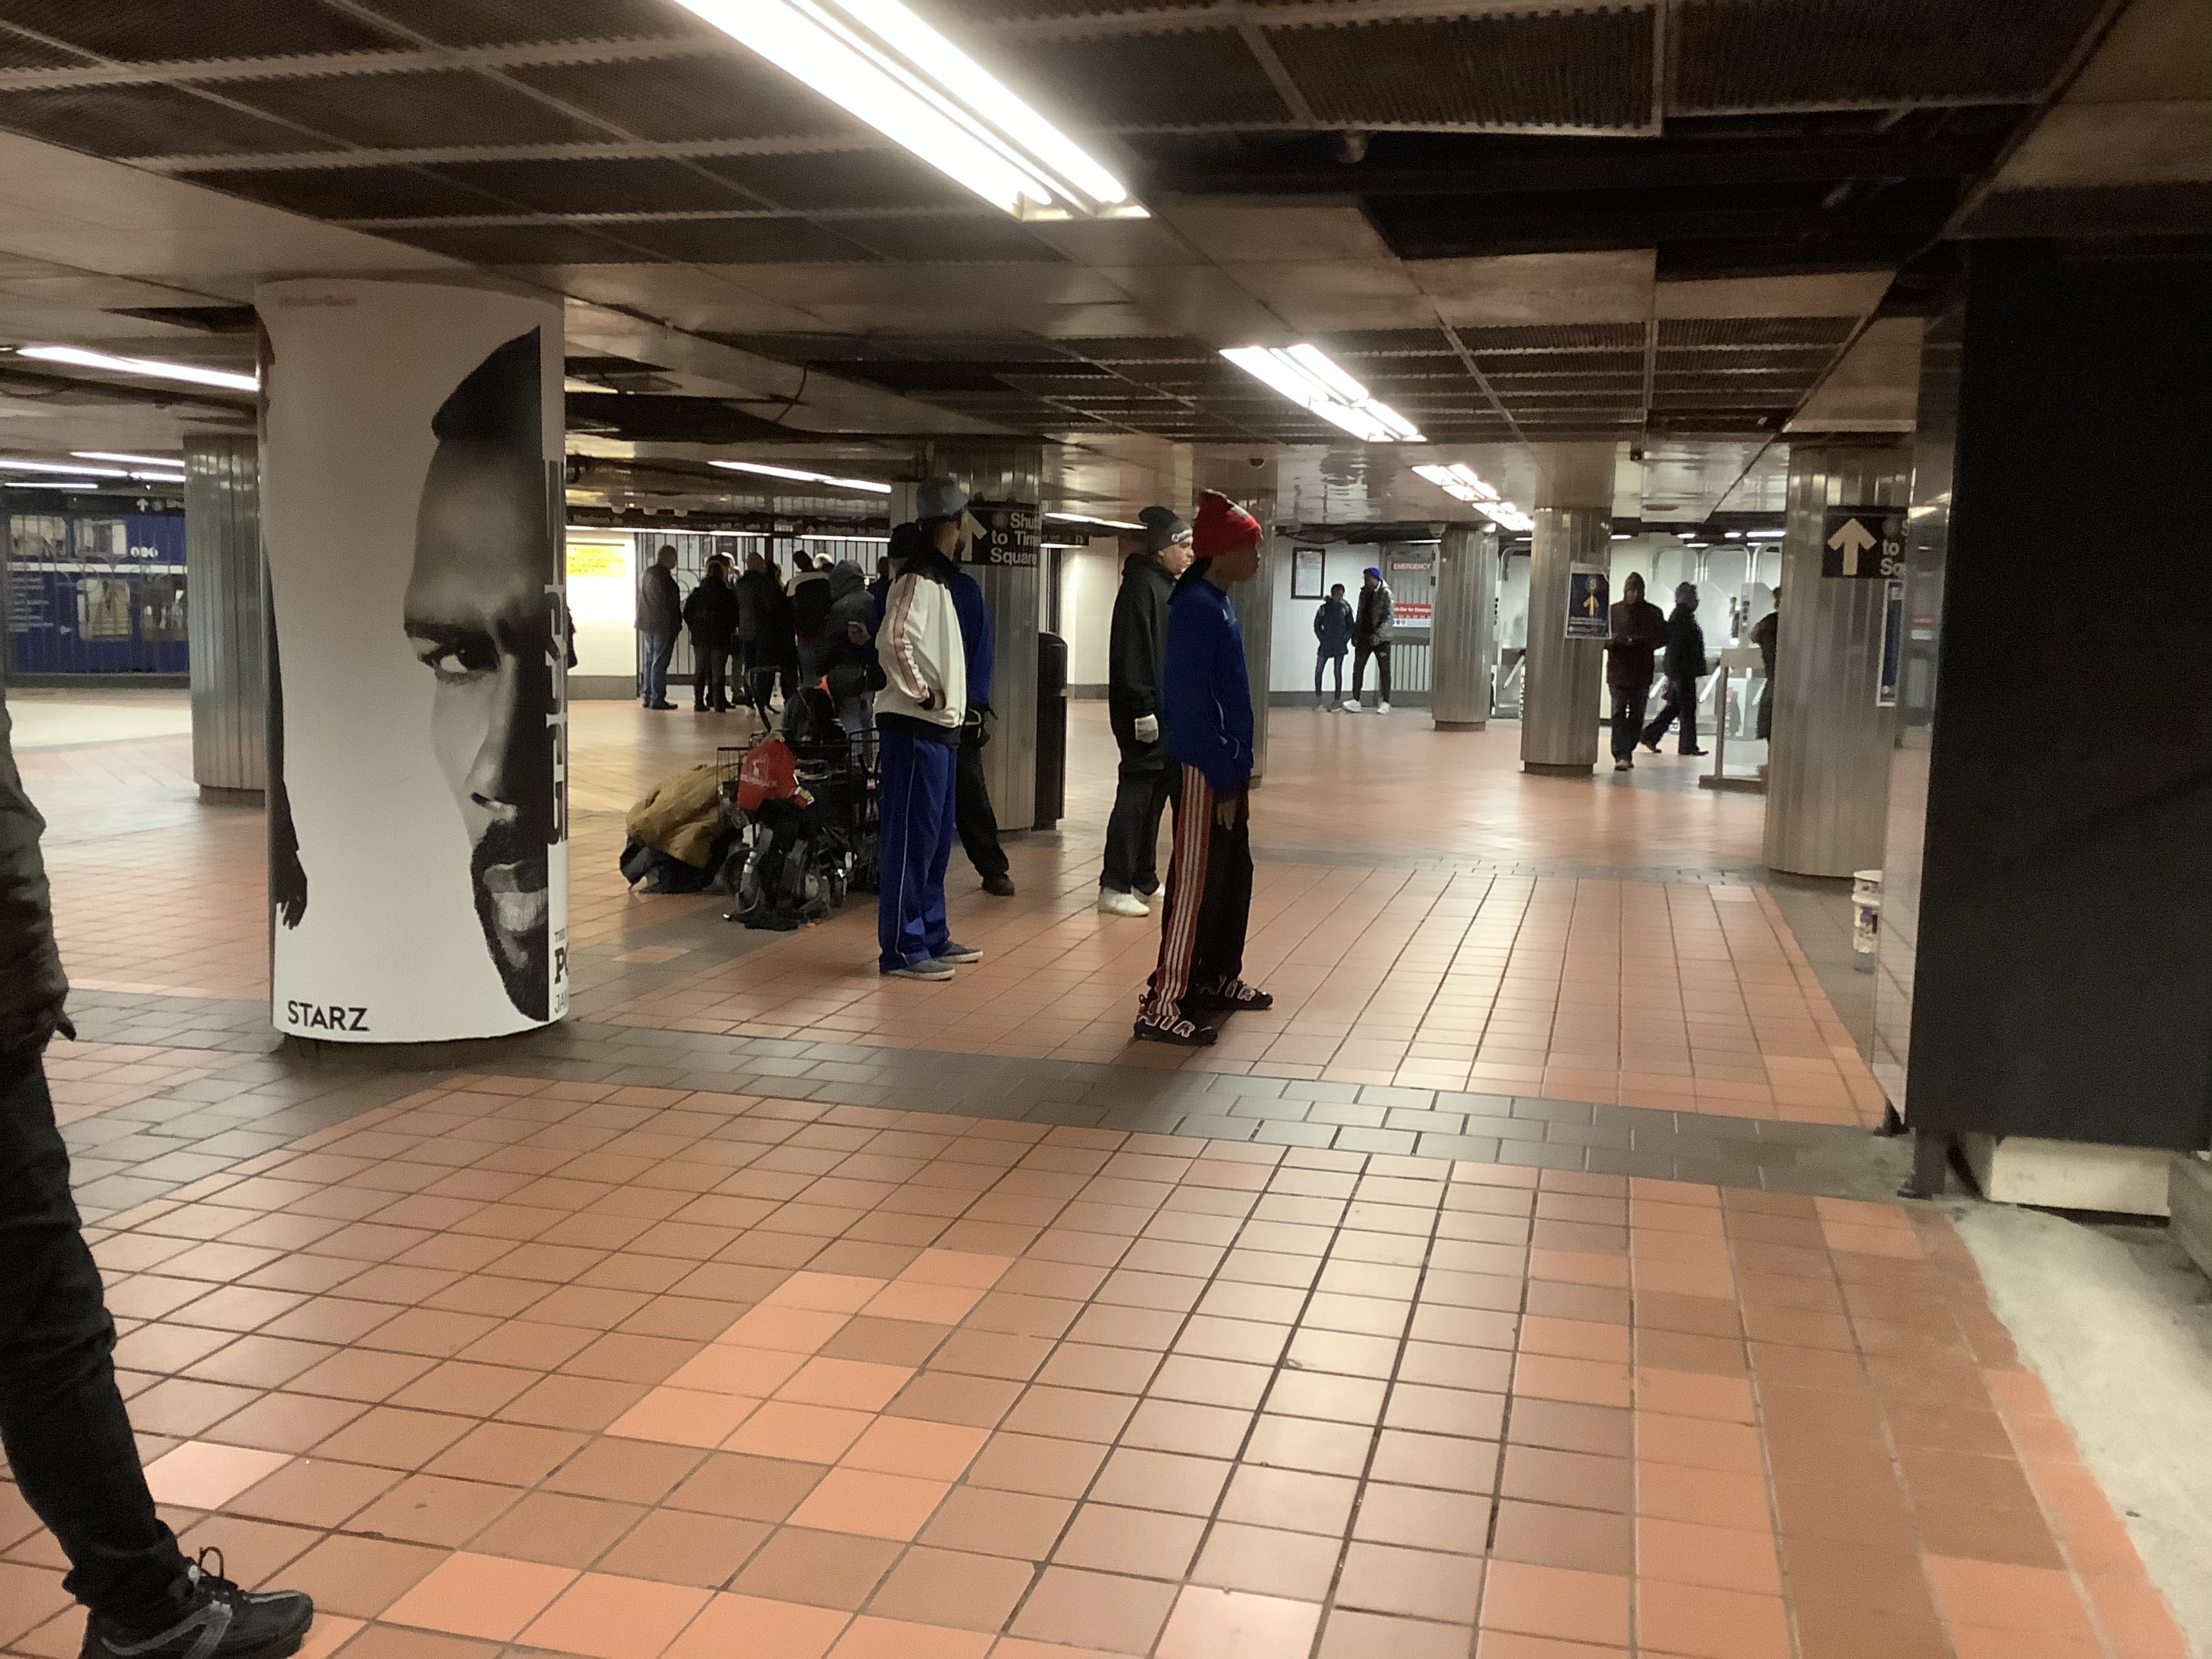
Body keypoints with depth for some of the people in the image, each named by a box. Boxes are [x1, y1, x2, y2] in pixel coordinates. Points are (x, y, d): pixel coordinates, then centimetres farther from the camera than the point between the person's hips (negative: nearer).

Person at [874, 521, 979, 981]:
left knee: (937, 838, 14)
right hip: (915, 727, -9)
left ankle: (931, 937, 23)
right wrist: (922, 692, -16)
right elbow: (894, 640, -26)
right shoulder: (916, 583, -11)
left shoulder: (938, 585, 17)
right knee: (912, 838, -6)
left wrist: (955, 705, 10)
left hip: (939, 728, 9)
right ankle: (900, 950, -1)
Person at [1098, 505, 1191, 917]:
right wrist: (1144, 710, -24)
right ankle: (1114, 888, -2)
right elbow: (1133, 652, -21)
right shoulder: (1142, 585, -14)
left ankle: (1143, 879, 22)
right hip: (1144, 712, -10)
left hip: (1168, 710, 10)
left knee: (1156, 792, 13)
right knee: (1137, 792, -7)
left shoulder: (1168, 586, 17)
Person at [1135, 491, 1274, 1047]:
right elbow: (1191, 699, -21)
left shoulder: (1217, 603, 13)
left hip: (1226, 765, 10)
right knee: (1195, 885, -6)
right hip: (1204, 770, -10)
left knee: (1232, 876, 18)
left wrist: (1236, 770, 17)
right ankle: (1163, 1005, -2)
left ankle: (1218, 980, 30)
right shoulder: (1197, 606, -16)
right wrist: (1221, 777, -20)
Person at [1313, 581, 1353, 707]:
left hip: (1340, 645, -1)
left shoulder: (1346, 608, 1)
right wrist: (1322, 638, -1)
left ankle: (1337, 699, 6)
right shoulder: (1324, 608, 3)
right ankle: (1318, 697, 3)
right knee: (1318, 670, -5)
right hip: (1325, 644, 1)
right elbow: (1317, 625, 7)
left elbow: (1350, 627, 4)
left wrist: (1345, 639, -5)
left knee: (1338, 672, 2)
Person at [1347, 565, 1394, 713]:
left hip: (1381, 639, -6)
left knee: (1384, 669, 1)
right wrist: (1355, 634, 9)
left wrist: (1378, 635, -22)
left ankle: (1385, 703, 5)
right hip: (1364, 637, 6)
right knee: (1358, 667, -1)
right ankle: (1355, 700, 1)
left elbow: (1389, 617, -14)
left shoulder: (1385, 593, -8)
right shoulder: (1364, 592, 11)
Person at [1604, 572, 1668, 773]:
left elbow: (1663, 637, 2)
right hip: (1618, 671, -1)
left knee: (1637, 715, 7)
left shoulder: (1652, 613, 6)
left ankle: (1627, 753, 18)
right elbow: (1601, 638, 6)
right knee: (1619, 713, -11)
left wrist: (1639, 641, -14)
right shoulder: (1613, 611, 5)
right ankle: (1621, 756, -16)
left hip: (1642, 672, 2)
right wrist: (1611, 641, -17)